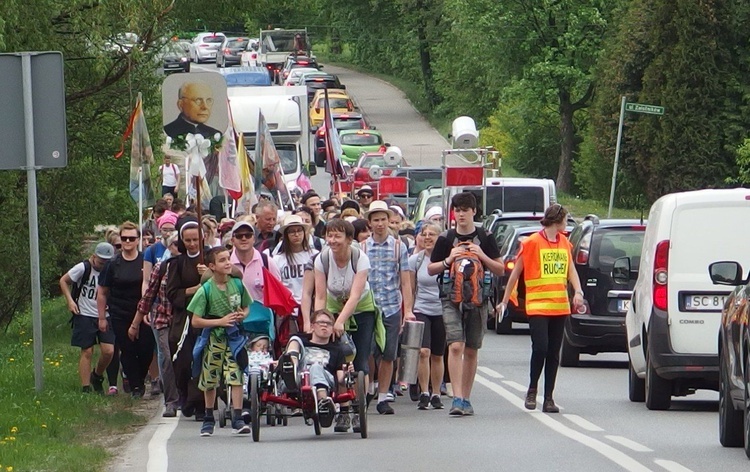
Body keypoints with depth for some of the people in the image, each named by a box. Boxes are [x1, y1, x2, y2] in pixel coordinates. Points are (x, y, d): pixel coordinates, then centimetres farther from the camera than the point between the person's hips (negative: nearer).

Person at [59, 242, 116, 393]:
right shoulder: (83, 268, -10)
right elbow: (63, 281, 0)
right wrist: (70, 301, -10)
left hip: (104, 317, 3)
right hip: (84, 316, -3)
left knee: (108, 351, -7)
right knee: (87, 352, -2)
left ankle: (97, 376, 21)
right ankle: (86, 388, 6)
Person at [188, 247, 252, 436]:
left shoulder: (237, 284, 0)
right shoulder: (205, 290, -10)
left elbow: (246, 307, 15)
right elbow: (195, 321, -11)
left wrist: (242, 315, -8)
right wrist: (220, 321, -18)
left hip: (233, 337, 1)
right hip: (213, 338, -1)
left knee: (237, 377, -10)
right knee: (210, 381, 9)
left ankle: (237, 418, -8)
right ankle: (208, 419, 25)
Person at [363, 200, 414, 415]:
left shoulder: (398, 246, 6)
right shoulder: (362, 247, 5)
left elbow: (405, 281, 5)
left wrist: (408, 310, -3)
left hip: (392, 308, 0)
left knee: (388, 355, 3)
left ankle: (383, 397, 12)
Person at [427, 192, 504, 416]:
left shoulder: (484, 238, 6)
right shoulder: (446, 239, 5)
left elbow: (500, 270, 8)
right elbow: (431, 269, 10)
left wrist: (482, 256, -9)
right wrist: (449, 259, -7)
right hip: (452, 298, -1)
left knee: (471, 351, 7)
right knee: (455, 346, -15)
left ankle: (465, 399, 16)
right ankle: (457, 399, -21)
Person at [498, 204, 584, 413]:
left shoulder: (565, 243, 13)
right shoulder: (532, 243, -4)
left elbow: (571, 269, 13)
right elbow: (515, 273, 1)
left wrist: (578, 291, -7)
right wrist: (504, 301, 3)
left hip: (560, 307, 5)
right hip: (538, 306, -5)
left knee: (554, 353, 5)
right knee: (540, 348, -15)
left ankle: (549, 398, 8)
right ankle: (532, 391, 5)